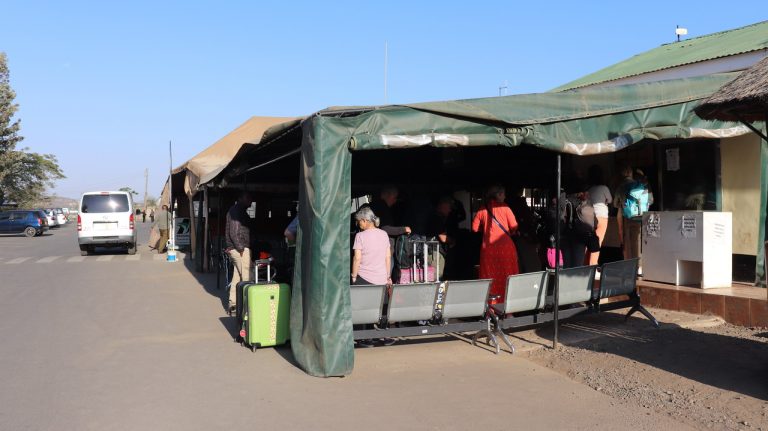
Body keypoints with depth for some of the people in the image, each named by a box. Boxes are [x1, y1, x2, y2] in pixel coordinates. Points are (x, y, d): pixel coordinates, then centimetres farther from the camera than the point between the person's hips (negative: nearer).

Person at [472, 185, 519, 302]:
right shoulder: (505, 208, -4)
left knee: (490, 278, 8)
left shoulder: (482, 210, 4)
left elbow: (475, 228, 7)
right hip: (505, 247, -3)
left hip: (488, 248, 3)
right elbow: (514, 226, -7)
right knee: (507, 276, 6)